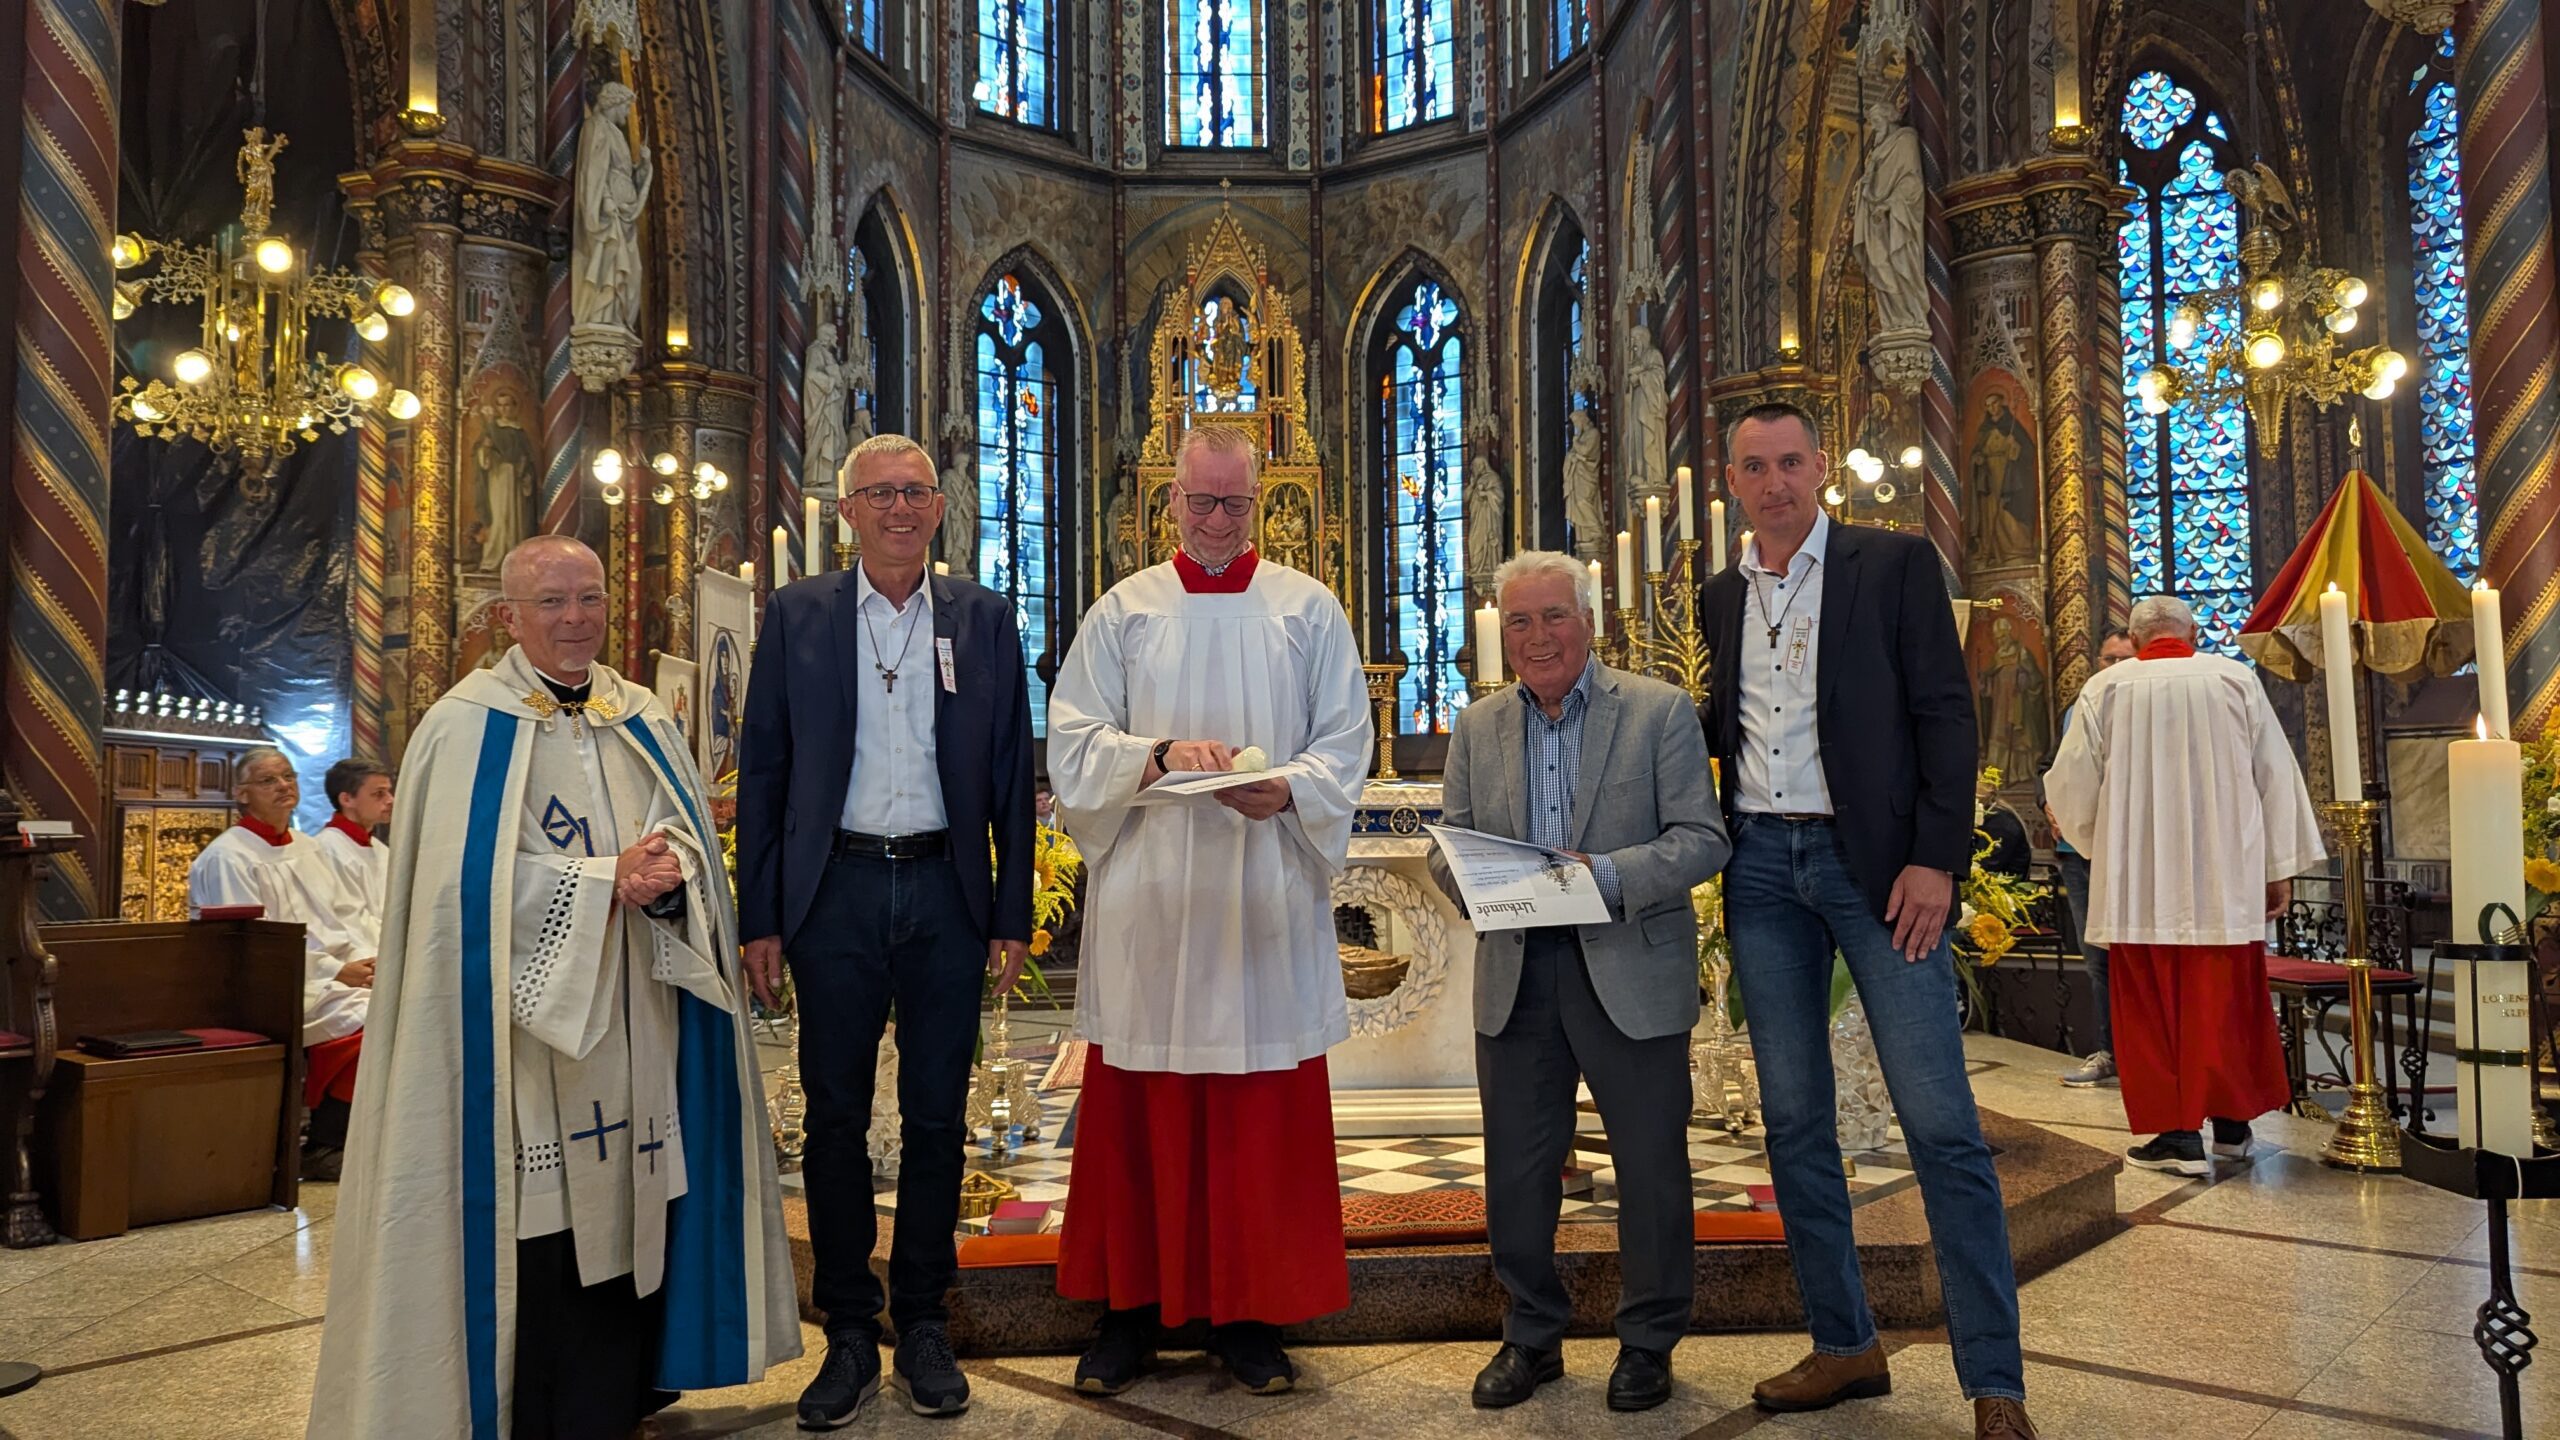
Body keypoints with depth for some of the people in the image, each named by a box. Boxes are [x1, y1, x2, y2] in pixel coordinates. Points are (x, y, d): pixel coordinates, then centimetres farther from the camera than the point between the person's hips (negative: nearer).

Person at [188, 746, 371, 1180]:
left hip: (334, 976, 7)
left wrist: (367, 960, -3)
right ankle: (322, 1148, -10)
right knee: (367, 1017, -27)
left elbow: (343, 918, 17)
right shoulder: (226, 858, -5)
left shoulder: (309, 849, 19)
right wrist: (336, 971, -19)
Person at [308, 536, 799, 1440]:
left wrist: (665, 873, -16)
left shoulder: (643, 722, 12)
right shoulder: (468, 726, -2)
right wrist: (605, 882, -16)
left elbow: (687, 836, 6)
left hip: (636, 1023, 4)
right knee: (541, 1227, -2)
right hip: (528, 1019, -4)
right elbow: (469, 878, -11)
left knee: (631, 1204, 6)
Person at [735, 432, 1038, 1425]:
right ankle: (848, 1335, 21)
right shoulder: (796, 615, 4)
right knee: (835, 1117, 7)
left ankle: (923, 1326, 24)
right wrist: (759, 916, -1)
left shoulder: (984, 619, 5)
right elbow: (763, 771, 3)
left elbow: (1011, 774, 4)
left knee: (936, 1117, 9)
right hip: (835, 889, 0)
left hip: (946, 892, 1)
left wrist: (1012, 916, 1)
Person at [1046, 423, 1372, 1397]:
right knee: (1138, 1108, 5)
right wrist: (1159, 753, -17)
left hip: (1266, 897, 0)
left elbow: (1344, 743, 3)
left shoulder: (1309, 610, 7)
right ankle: (1132, 1304, 19)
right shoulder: (1123, 611, 8)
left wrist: (1288, 790, -17)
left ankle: (1251, 1313, 17)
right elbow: (1072, 740, 1)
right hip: (1145, 900, 1)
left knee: (1263, 1115, 4)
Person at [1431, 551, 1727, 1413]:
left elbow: (1701, 839, -7)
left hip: (1631, 976, -3)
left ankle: (1648, 1342, 26)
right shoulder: (1477, 728, 10)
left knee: (1651, 1168, 7)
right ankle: (1531, 1335, 28)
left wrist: (1606, 874, -22)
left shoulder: (1661, 712, -1)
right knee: (1516, 1171, 9)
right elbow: (1448, 849, 9)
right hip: (1514, 977, 3)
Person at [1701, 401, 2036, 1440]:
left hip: (1872, 862, -5)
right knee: (1793, 1120, 9)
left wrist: (1935, 860, -14)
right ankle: (1844, 1346, 22)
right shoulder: (1723, 596, 14)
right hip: (1761, 867, 5)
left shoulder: (1895, 565, 0)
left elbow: (1945, 715, -5)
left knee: (1940, 1123, -5)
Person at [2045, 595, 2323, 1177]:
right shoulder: (2237, 680, 3)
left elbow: (2071, 785, 1)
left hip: (2138, 881, -2)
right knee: (2225, 1002, 12)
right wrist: (2281, 868, 11)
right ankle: (2231, 1123, 22)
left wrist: (2098, 844, 22)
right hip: (2225, 880, 2)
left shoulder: (2105, 688, -1)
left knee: (2152, 1006, 4)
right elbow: (2276, 775, 5)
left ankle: (2176, 1133, 5)